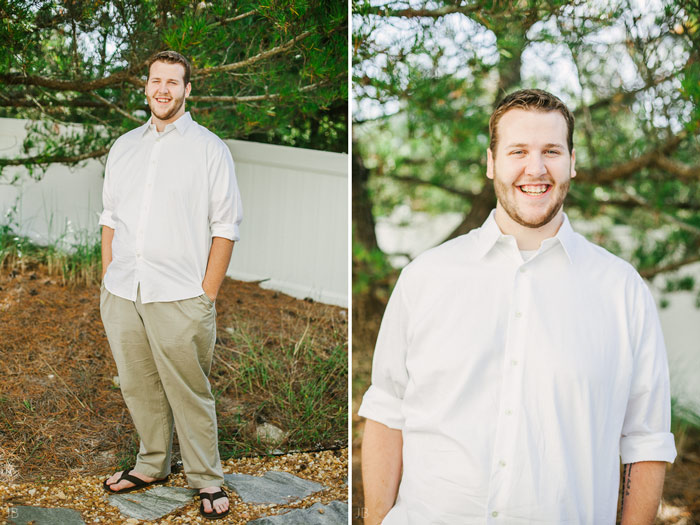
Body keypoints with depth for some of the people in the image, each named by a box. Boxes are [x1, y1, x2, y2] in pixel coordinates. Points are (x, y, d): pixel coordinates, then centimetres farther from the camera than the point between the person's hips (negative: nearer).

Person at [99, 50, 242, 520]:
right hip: (121, 295, 5)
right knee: (138, 386, 13)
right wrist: (108, 278, 10)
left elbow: (225, 227, -3)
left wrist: (208, 294, -8)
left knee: (189, 393, 2)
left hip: (179, 299, -4)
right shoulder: (124, 147, 15)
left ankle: (207, 479, 16)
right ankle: (152, 465, 31)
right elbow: (110, 217, 18)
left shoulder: (209, 148, 0)